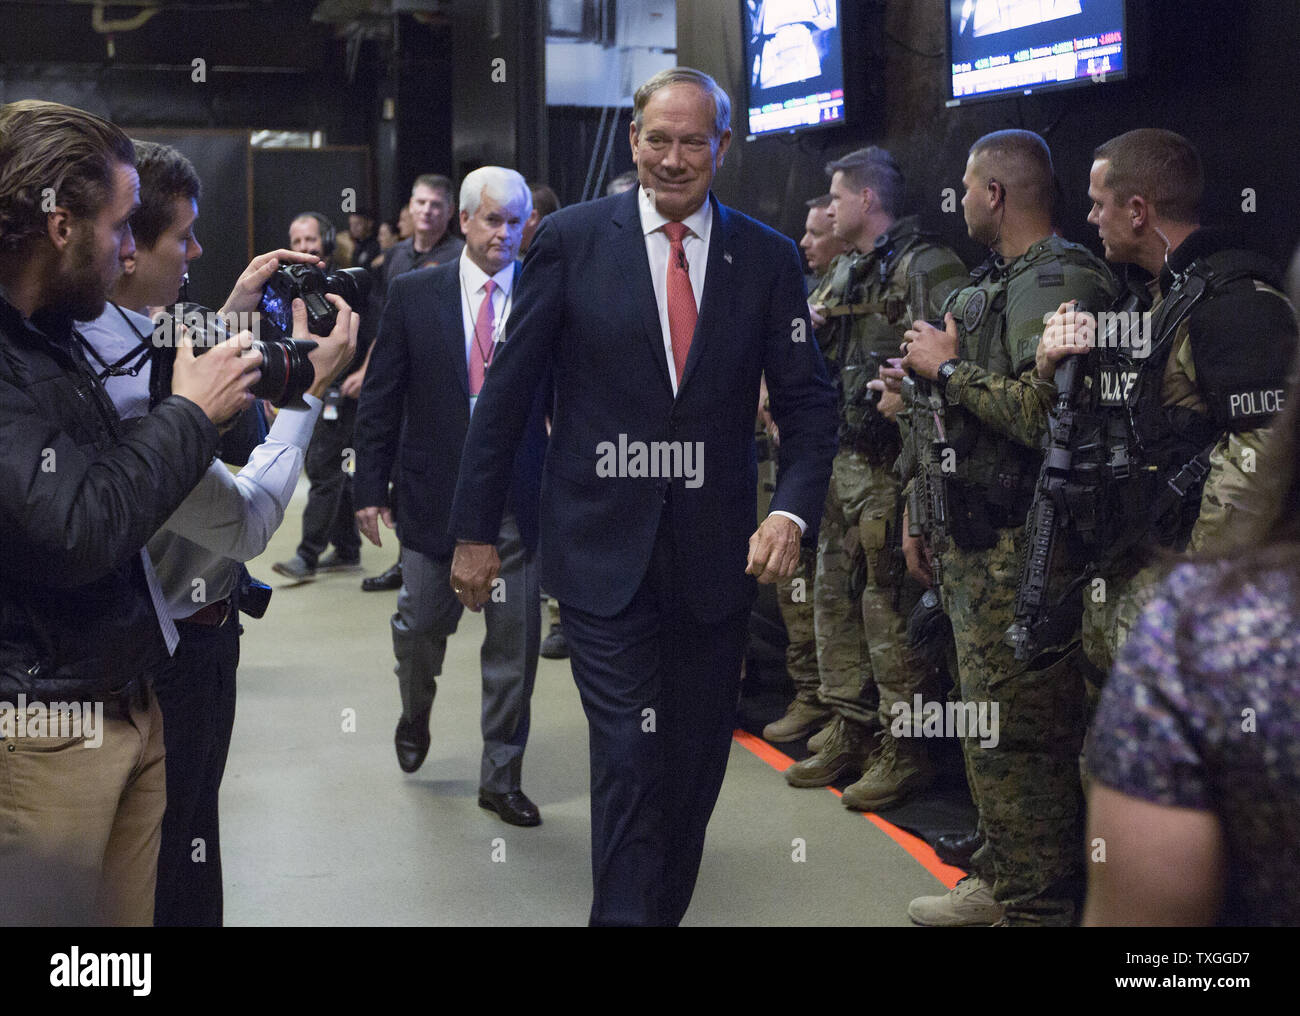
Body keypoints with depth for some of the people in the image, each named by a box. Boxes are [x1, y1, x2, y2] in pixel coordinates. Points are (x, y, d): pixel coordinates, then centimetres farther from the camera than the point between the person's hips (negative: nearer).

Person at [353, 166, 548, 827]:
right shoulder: (414, 295, 1)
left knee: (514, 644, 5)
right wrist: (371, 486, -1)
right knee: (420, 624, 10)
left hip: (517, 500, 0)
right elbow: (380, 398, 3)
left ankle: (501, 778, 20)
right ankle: (416, 714, 45)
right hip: (435, 493, 0)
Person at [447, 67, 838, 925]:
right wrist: (476, 528, 0)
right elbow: (509, 391, 0)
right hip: (604, 548, -2)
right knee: (632, 756, -7)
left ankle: (668, 907, 30)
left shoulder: (768, 258, 3)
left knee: (696, 762, 12)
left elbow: (809, 403, 3)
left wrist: (793, 511, -14)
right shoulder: (573, 238, -2)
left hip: (715, 554, 3)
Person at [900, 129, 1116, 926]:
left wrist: (948, 365, -14)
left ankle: (1039, 904, 5)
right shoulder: (993, 285, 18)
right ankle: (1002, 880, 28)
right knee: (987, 726, 16)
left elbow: (1043, 413, -27)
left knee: (1013, 734, -5)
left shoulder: (1063, 283, -13)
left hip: (1019, 551, -10)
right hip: (971, 544, 10)